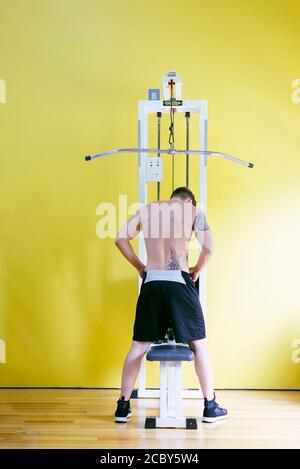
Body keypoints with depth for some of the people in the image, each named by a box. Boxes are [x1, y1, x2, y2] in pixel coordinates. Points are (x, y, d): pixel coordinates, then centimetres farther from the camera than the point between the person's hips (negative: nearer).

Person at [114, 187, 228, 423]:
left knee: (139, 345, 10)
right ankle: (210, 407, 15)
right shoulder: (193, 211, 5)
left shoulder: (146, 210, 14)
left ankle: (123, 406, 13)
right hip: (180, 282, -2)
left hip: (152, 282, 3)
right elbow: (208, 248, -6)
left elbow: (121, 238, 9)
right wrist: (197, 269, 11)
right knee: (198, 344, 9)